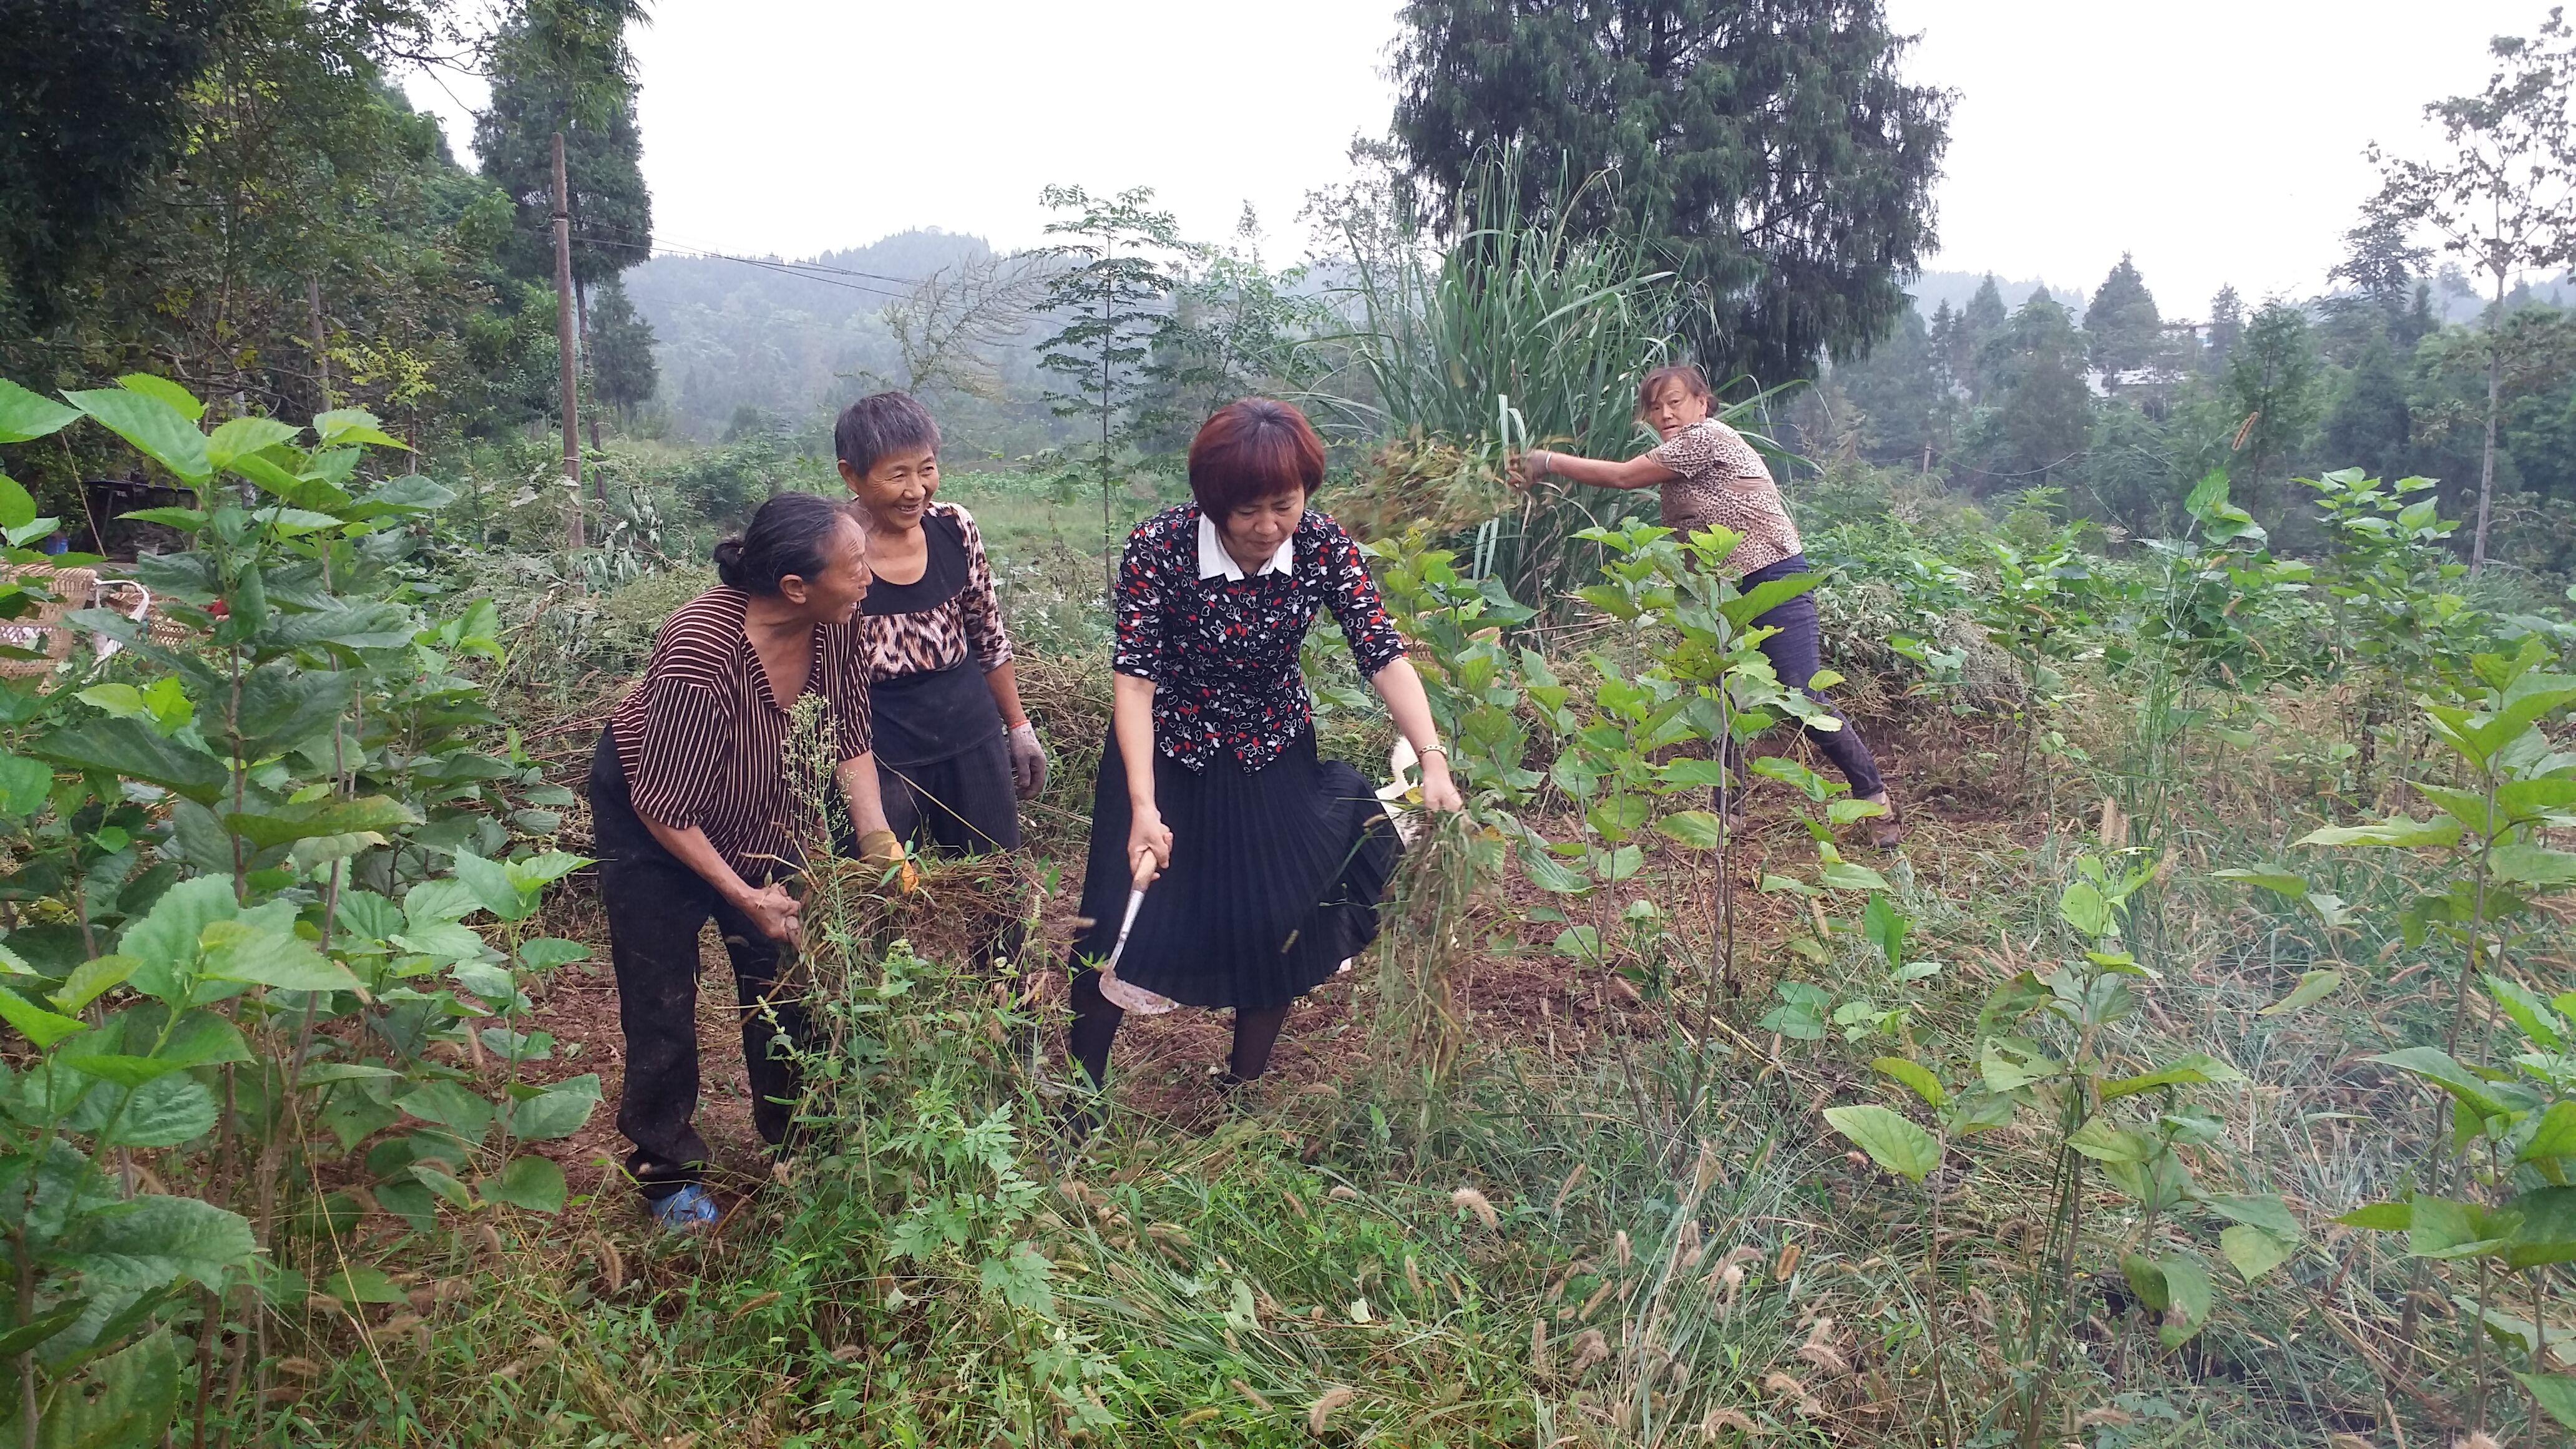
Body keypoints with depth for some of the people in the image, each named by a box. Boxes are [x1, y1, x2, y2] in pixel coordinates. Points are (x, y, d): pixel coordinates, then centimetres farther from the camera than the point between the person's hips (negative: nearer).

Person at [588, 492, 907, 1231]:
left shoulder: (836, 626, -21)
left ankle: (793, 1140, 28)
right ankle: (666, 1170, 21)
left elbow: (849, 738, -5)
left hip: (760, 814, 6)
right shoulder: (701, 651, -38)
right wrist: (745, 897, -23)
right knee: (663, 1001, 2)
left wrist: (877, 837, -15)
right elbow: (665, 807, -28)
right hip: (654, 817, -5)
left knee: (785, 977, 9)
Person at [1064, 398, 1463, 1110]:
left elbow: (1385, 656, -18)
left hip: (1273, 760, 3)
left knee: (1280, 927, 5)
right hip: (1165, 757, -2)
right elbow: (1134, 676, -25)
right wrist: (1143, 807, -34)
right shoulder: (1159, 546, -25)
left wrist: (1433, 759, -32)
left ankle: (1243, 1088, 32)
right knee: (1127, 924, -2)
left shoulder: (1323, 545, -17)